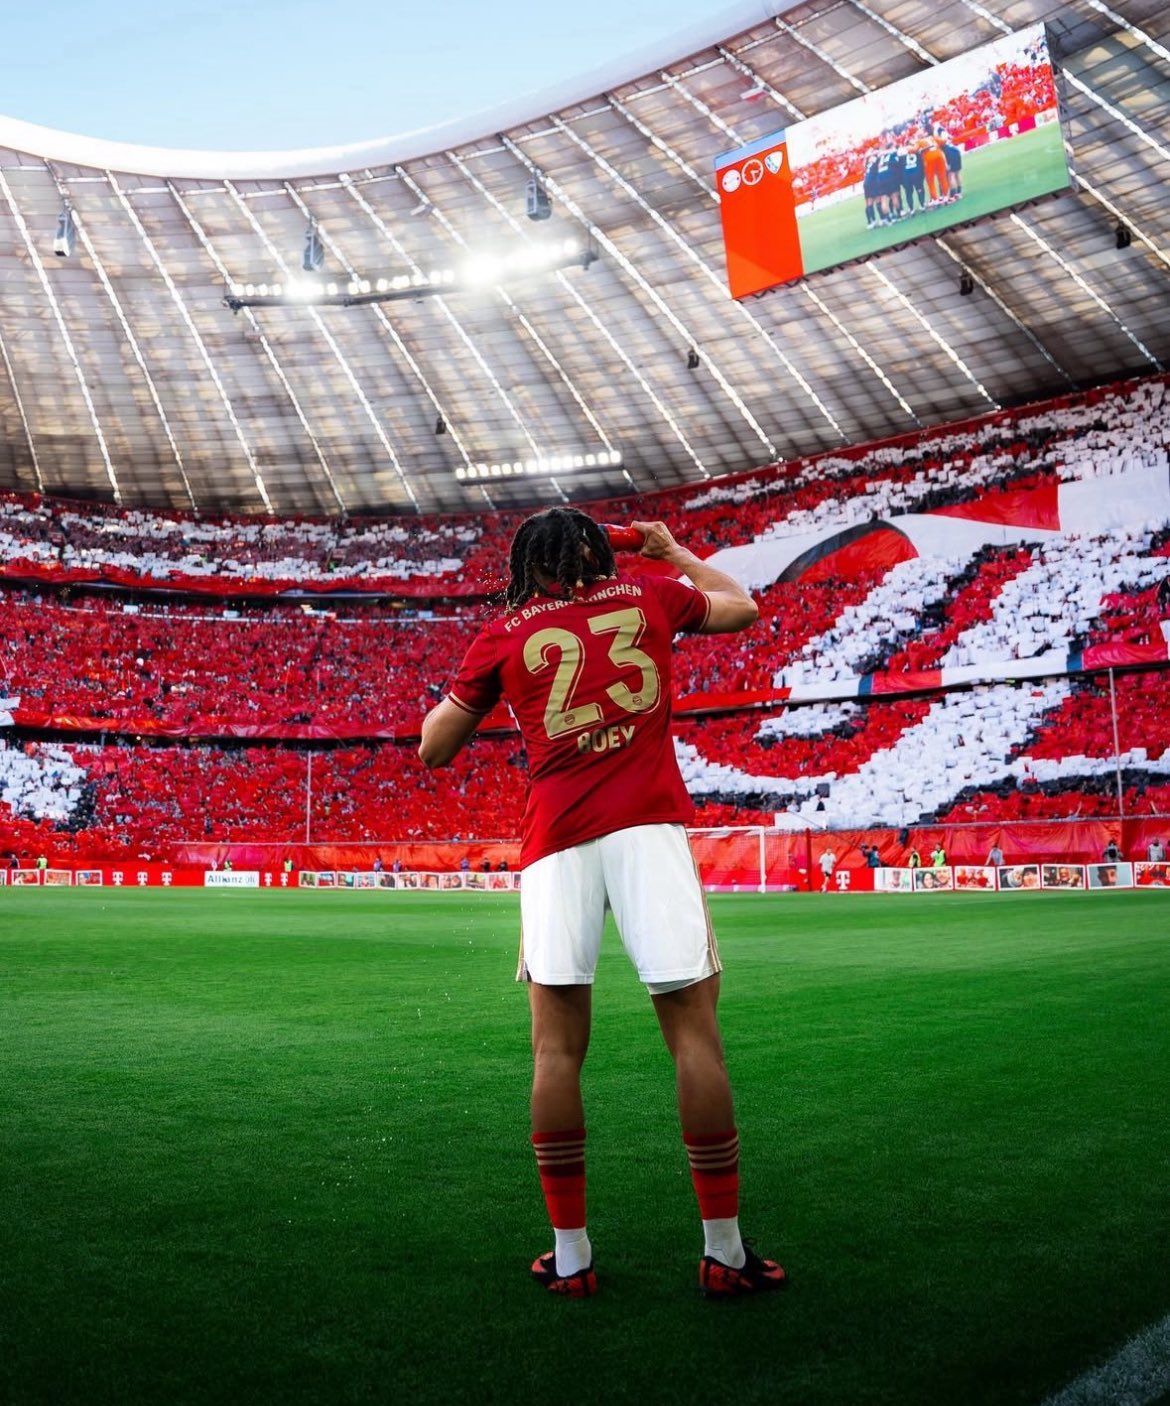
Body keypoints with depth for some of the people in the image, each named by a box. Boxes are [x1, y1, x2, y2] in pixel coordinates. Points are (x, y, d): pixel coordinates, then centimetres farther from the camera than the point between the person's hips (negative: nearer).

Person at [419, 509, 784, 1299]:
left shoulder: (502, 637, 13)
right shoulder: (648, 597, 15)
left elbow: (434, 749, 15)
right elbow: (742, 608, 34)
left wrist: (458, 690, 33)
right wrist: (673, 549, 47)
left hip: (556, 838, 1)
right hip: (649, 826, 0)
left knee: (558, 1046, 6)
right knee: (693, 1030, 1)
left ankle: (571, 1256, 12)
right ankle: (724, 1253, 6)